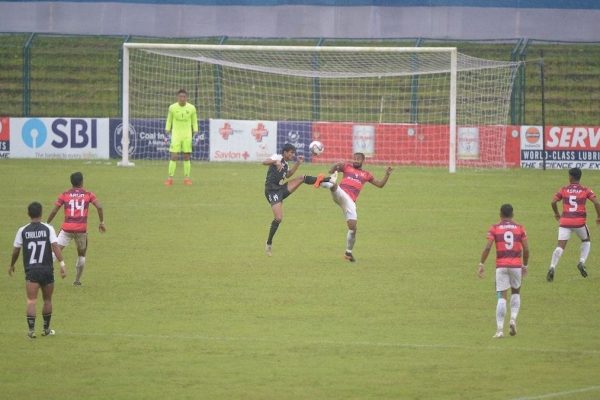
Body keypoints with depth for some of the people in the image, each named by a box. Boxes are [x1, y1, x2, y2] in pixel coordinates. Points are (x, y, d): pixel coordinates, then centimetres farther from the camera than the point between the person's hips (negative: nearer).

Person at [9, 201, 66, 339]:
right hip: (47, 270, 1)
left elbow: (16, 250, 8)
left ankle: (31, 330, -17)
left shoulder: (23, 231, 1)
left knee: (31, 300, -5)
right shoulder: (48, 229, -1)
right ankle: (46, 329, 25)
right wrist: (62, 264, -14)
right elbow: (55, 246, -12)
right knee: (47, 300, 16)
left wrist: (12, 265, 24)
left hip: (31, 271, -1)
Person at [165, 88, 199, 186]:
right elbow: (169, 121, 8)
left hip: (187, 136, 1)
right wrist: (167, 133, 2)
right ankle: (170, 178, -4)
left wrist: (195, 133, 1)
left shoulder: (191, 108, -2)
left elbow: (194, 122, 8)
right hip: (176, 135, -1)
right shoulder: (172, 107, -3)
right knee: (174, 157, -8)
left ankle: (187, 178, 9)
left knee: (187, 157, 2)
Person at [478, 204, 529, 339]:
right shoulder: (519, 228, 6)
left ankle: (500, 329, -8)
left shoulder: (494, 229, 2)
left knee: (502, 297, 0)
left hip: (501, 266, -1)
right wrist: (525, 265, 15)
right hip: (516, 265, 1)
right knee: (516, 292, 23)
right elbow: (526, 249, 2)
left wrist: (481, 265, -2)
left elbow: (487, 247, -8)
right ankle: (513, 319, 4)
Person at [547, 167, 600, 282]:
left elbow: (553, 202, -2)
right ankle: (582, 262, 6)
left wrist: (556, 214, 15)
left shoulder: (563, 190, 5)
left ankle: (552, 268, -21)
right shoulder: (585, 190, 3)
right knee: (586, 241, 25)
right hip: (579, 221, 0)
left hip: (565, 221, 0)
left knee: (560, 246, -3)